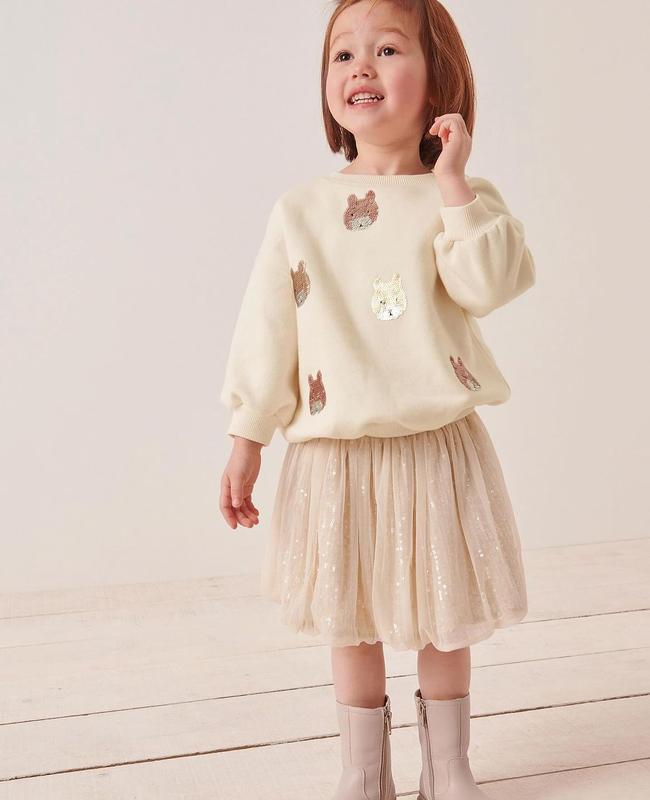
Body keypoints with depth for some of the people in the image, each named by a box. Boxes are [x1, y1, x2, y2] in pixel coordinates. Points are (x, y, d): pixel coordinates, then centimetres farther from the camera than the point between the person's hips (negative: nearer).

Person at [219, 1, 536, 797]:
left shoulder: (462, 199, 0)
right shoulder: (299, 207, 1)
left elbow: (489, 284, -20)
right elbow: (266, 328, 2)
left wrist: (451, 181, -18)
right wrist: (246, 440, 2)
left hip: (438, 450, 0)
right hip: (336, 456, 1)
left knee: (444, 621, 12)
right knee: (351, 626, 12)